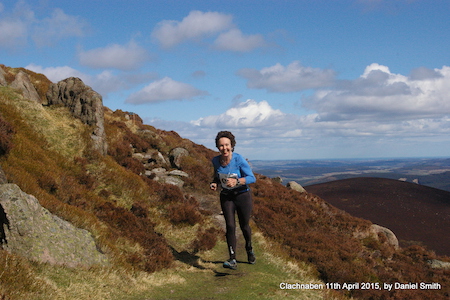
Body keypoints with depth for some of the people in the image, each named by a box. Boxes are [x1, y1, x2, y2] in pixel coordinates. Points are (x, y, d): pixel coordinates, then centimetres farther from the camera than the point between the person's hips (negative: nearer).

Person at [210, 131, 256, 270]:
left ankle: (249, 249, 43)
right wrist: (214, 184, -9)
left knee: (244, 226, 13)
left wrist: (236, 181, -34)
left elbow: (252, 178, -19)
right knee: (230, 226, -13)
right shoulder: (216, 161, -6)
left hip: (243, 195, -2)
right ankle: (232, 260, -11)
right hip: (226, 197, 2)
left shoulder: (239, 159, -20)